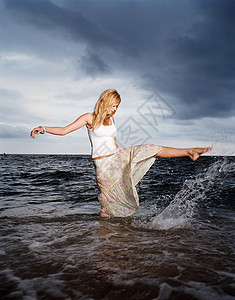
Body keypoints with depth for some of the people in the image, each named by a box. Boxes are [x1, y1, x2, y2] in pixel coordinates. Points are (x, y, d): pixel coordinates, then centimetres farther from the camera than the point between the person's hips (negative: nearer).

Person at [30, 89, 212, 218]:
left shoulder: (111, 119, 10)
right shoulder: (89, 118, -6)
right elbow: (64, 130, -8)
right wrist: (43, 129, -20)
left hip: (118, 157, 5)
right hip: (103, 164, -5)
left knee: (153, 149, -2)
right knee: (109, 202, -1)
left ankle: (190, 152, 4)